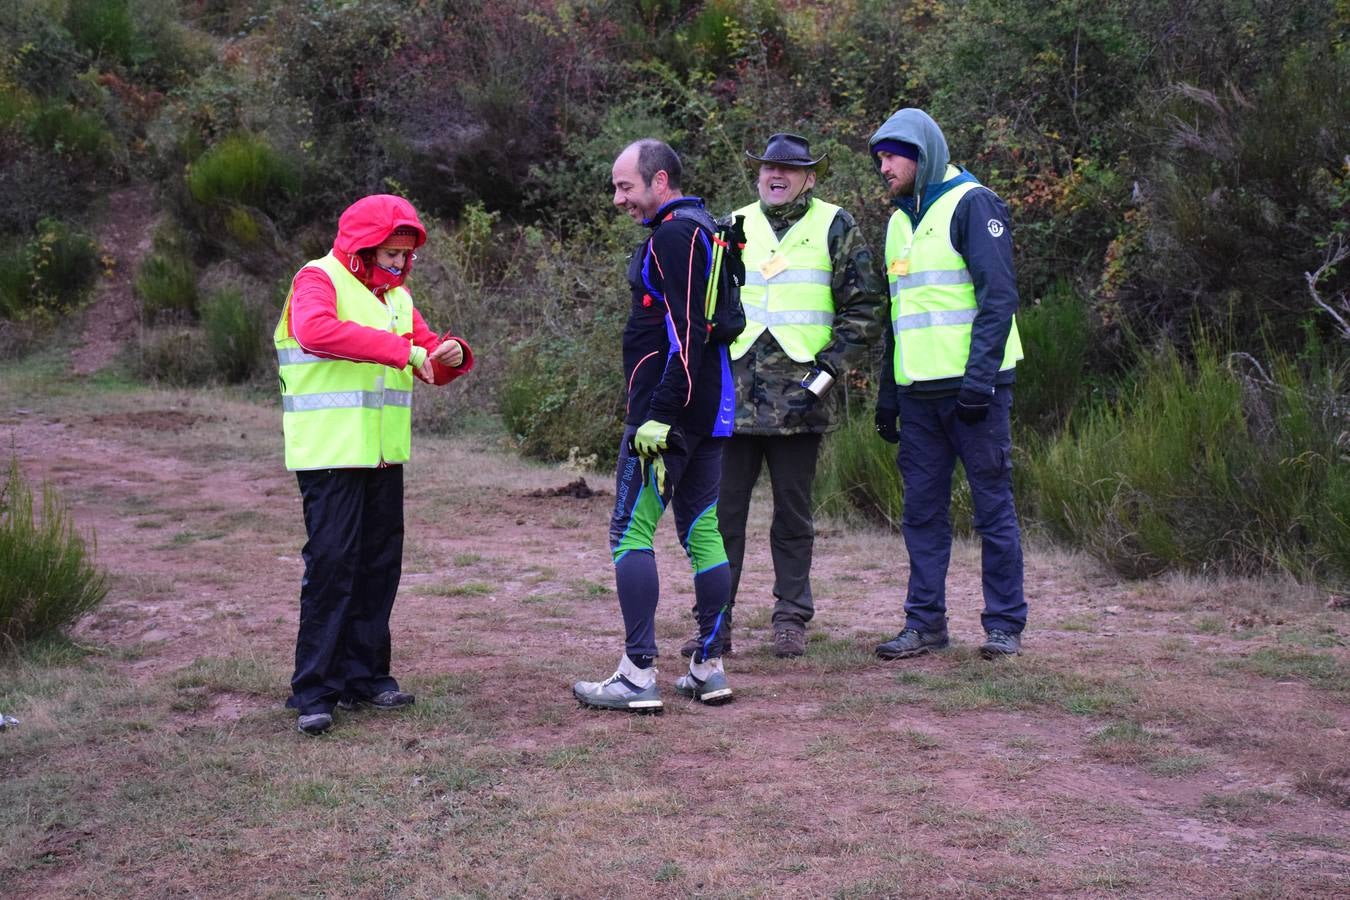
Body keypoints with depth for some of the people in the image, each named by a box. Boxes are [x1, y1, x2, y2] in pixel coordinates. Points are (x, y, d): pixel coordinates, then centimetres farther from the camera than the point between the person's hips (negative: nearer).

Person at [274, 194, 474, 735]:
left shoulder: (395, 295, 17)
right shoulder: (319, 279, -6)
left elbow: (432, 365, 20)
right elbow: (315, 330, -29)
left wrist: (452, 356, -6)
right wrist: (401, 349, -30)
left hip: (385, 456, 8)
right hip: (330, 455, -8)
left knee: (379, 565, 10)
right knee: (331, 566, -10)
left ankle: (365, 675, 20)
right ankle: (314, 692, -4)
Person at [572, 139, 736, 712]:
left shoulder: (673, 234, -13)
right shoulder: (703, 229, 18)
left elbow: (685, 336, -21)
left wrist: (660, 416, -23)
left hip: (668, 410, -10)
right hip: (707, 413, 10)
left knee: (630, 531, -5)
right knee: (702, 530, 11)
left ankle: (638, 675, -5)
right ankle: (709, 668, 15)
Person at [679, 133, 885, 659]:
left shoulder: (834, 228, 3)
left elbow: (865, 307, 0)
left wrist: (828, 369, -10)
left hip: (800, 396, -2)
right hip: (734, 393, 3)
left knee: (793, 514, 7)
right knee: (721, 511, 2)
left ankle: (791, 620, 18)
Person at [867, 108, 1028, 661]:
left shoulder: (971, 204, -5)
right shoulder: (900, 219, 18)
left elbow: (998, 297, -13)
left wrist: (979, 380, -20)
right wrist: (887, 396, 19)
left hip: (971, 389, -7)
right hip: (918, 393, 7)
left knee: (993, 506, 0)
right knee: (922, 510, 8)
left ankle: (1004, 624, 7)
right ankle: (925, 622, 14)